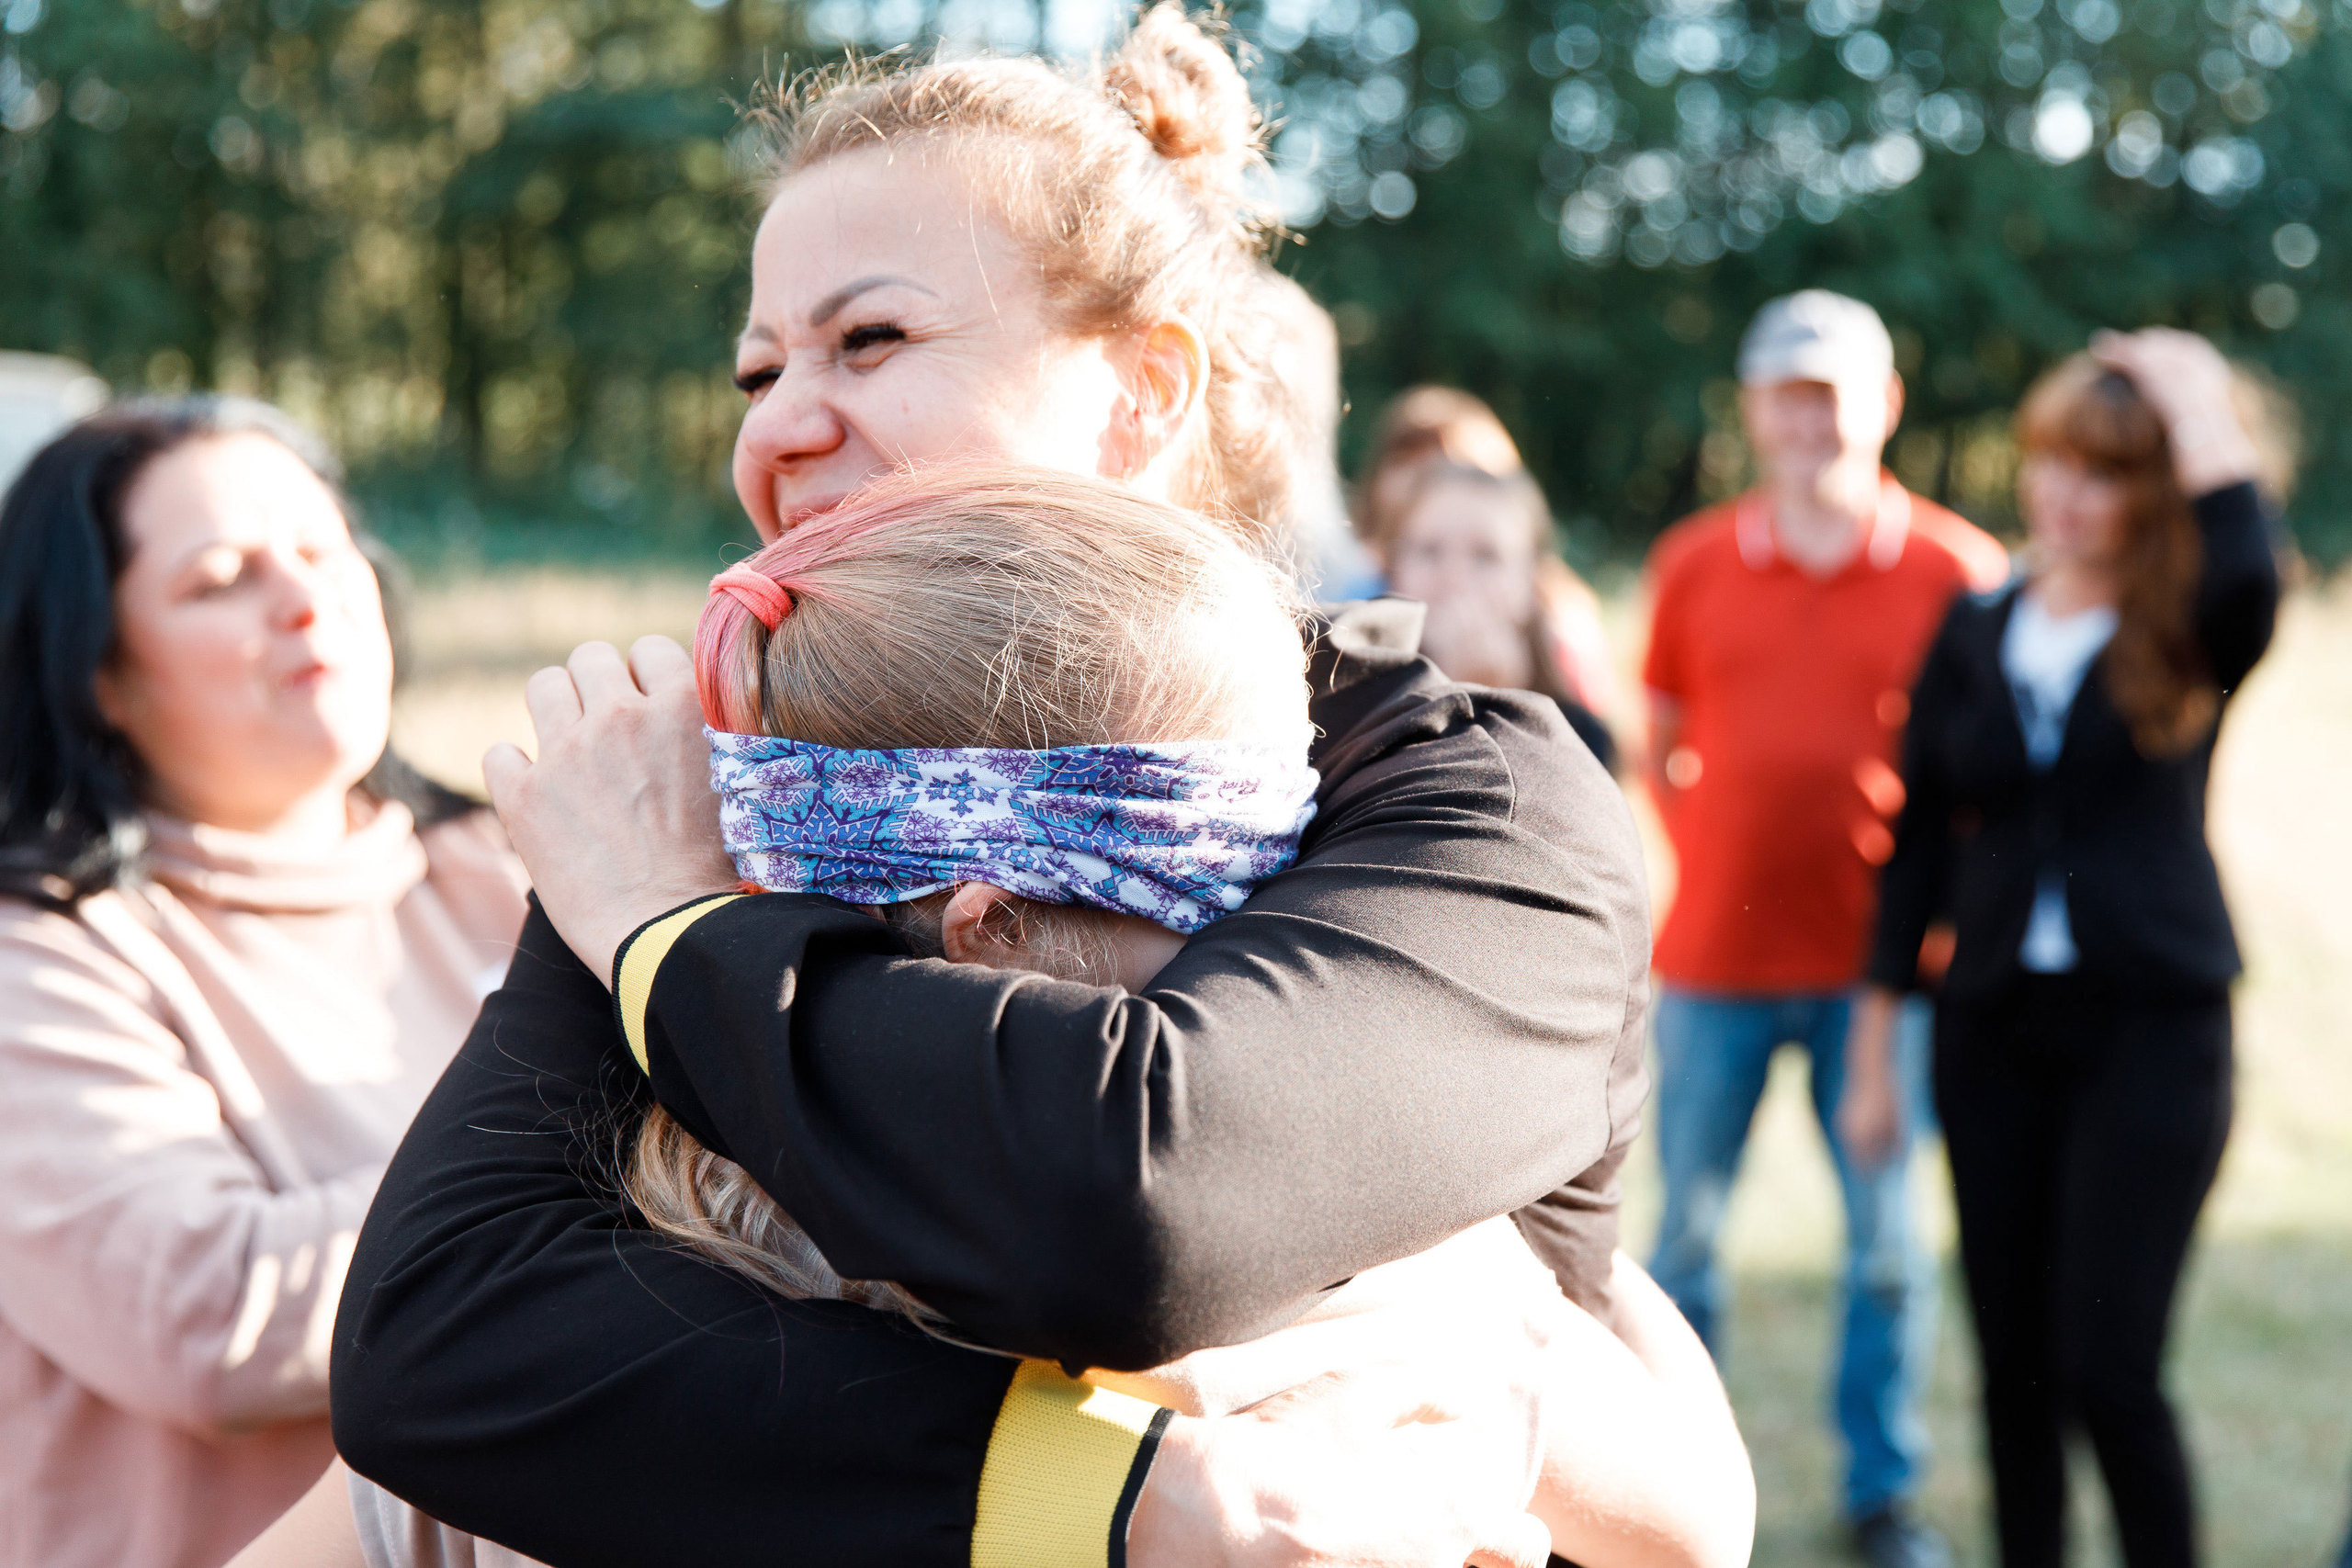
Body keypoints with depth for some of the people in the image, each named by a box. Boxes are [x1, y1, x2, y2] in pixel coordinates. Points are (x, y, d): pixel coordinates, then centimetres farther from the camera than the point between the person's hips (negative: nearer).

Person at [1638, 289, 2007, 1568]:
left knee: (1886, 1233, 5)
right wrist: (1711, 854, 0)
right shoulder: (1692, 563, 5)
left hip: (1876, 958, -1)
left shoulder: (1948, 570, -1)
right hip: (1714, 956, 1)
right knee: (1686, 1230, 8)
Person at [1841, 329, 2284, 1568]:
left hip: (2151, 1025, -4)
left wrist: (2197, 403, -14)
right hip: (1994, 1031, 4)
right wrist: (1873, 1046, 8)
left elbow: (2249, 581, -28)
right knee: (2012, 1361, 9)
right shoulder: (1975, 632, 8)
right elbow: (1919, 839, 10)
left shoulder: (2183, 641, -2)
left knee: (2107, 1367, -8)